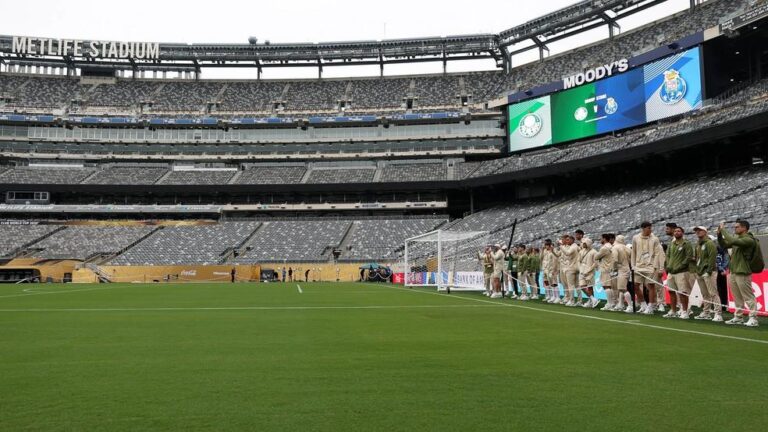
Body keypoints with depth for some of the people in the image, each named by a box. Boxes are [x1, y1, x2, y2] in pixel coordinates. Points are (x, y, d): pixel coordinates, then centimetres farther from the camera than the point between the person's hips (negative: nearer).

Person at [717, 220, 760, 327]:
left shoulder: (749, 240, -13)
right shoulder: (737, 238, 14)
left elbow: (733, 241, -27)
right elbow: (724, 245, 21)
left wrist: (723, 230, -17)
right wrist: (719, 234, 7)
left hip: (743, 273, -8)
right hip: (733, 272, 9)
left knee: (748, 297, -3)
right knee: (737, 298, 14)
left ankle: (753, 319, 0)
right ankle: (738, 317, 20)